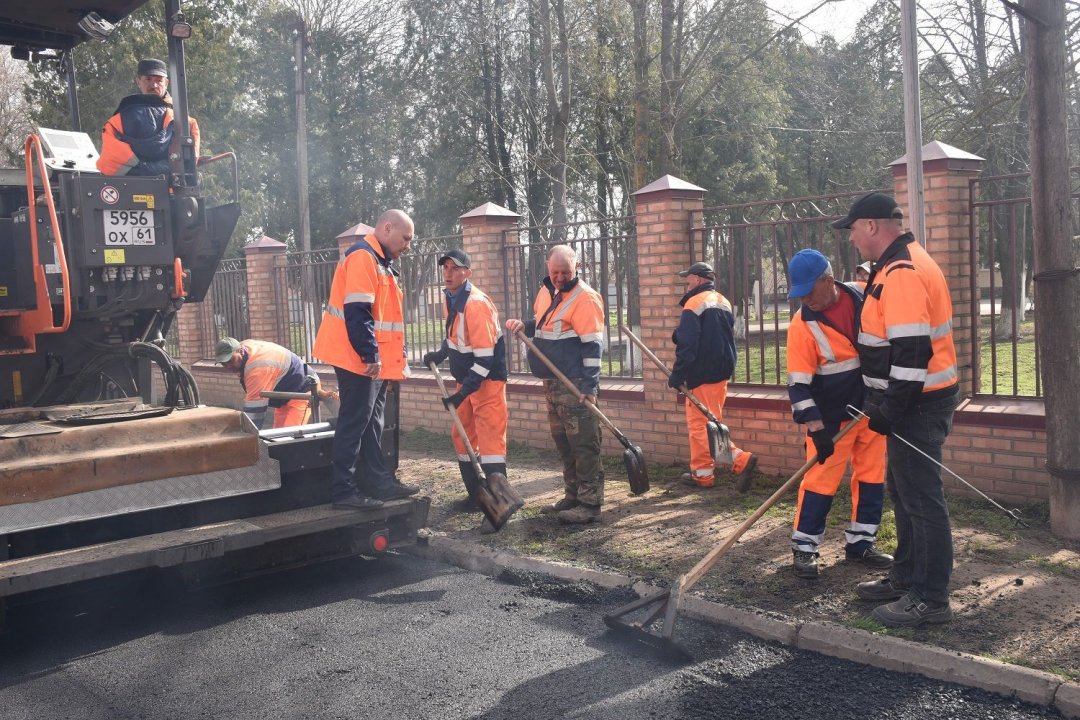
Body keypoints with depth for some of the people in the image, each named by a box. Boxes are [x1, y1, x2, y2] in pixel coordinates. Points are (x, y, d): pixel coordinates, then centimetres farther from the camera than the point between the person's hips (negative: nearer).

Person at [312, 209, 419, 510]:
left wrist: (397, 356, 20)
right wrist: (370, 354, -22)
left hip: (376, 359, 10)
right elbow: (357, 312, -22)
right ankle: (343, 491, -2)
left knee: (372, 423, 14)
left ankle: (378, 481, 21)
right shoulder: (362, 257, -14)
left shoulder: (381, 262, 18)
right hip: (360, 359, -10)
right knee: (354, 423, -7)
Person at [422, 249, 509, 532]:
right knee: (462, 438, 15)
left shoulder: (477, 304, -24)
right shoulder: (451, 299, 4)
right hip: (466, 378, 9)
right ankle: (475, 495, 28)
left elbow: (485, 358, -25)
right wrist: (440, 355, 13)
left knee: (490, 442, -12)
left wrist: (461, 394, -25)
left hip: (487, 381, -9)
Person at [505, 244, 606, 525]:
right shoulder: (545, 291, 13)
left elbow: (593, 346, -16)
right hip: (552, 382, 9)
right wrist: (524, 325, 7)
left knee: (583, 444, -6)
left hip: (575, 385, -9)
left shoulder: (585, 297, -13)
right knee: (563, 443, 14)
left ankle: (590, 504, -1)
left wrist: (588, 385, -20)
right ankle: (572, 496, 25)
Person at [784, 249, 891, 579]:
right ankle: (804, 548, 10)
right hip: (831, 416, -4)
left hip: (872, 408, 5)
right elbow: (799, 383, -17)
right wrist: (816, 428, -23)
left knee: (871, 476, 11)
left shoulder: (864, 296, -5)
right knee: (820, 479, -3)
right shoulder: (802, 324, -16)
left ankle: (859, 543, 25)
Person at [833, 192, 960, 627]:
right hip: (910, 400, 11)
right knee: (903, 490, 18)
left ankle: (931, 599, 4)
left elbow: (911, 349, -27)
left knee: (920, 497, -4)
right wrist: (886, 404, 24)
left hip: (917, 404, -11)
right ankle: (907, 577, 30)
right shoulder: (897, 267, 14)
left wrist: (891, 408, -23)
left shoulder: (903, 272, -20)